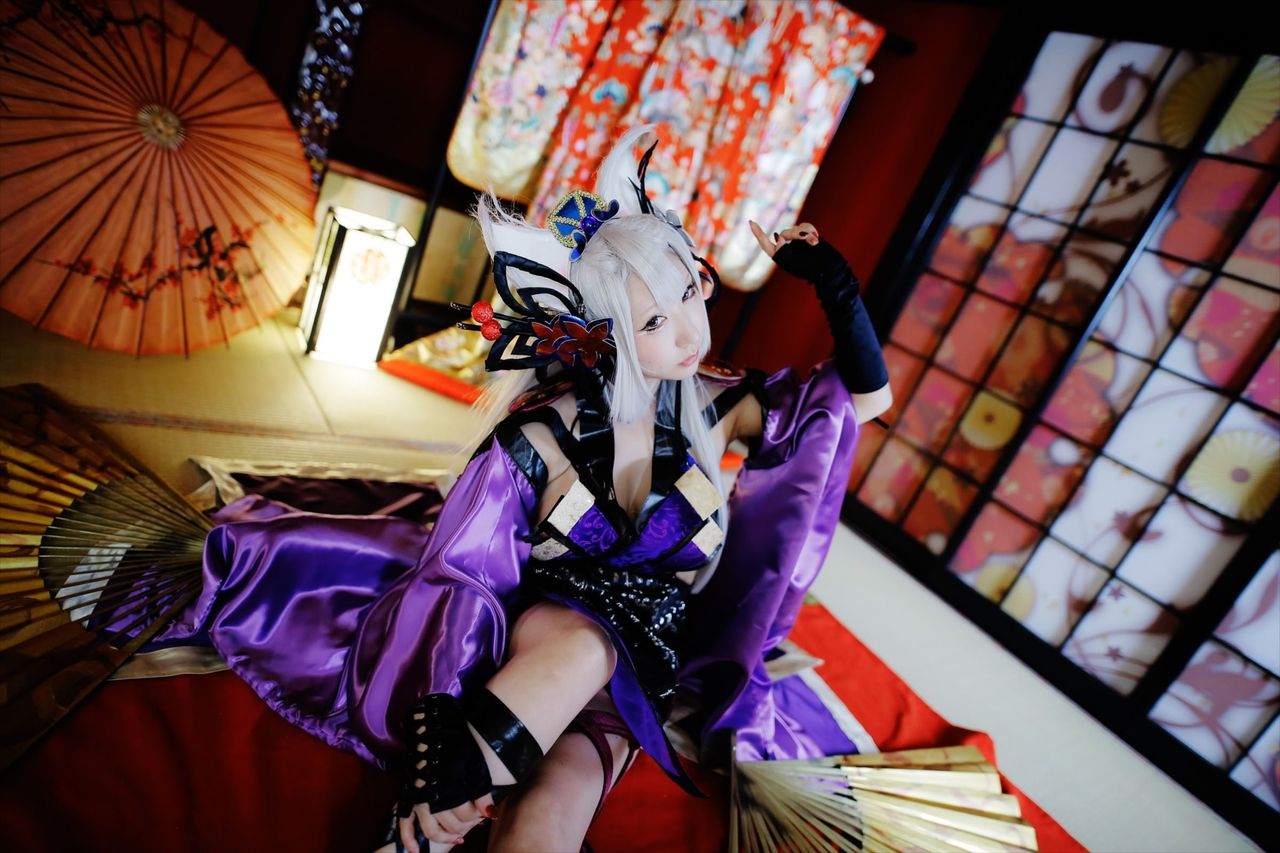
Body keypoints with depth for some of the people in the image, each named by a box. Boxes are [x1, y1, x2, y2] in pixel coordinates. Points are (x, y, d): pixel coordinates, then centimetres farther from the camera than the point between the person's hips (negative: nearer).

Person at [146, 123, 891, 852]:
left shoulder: (718, 407, -6)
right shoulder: (541, 438, -16)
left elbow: (868, 395, 1)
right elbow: (458, 574, -17)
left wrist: (833, 282, -12)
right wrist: (444, 732, -30)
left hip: (639, 670, 2)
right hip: (527, 640, -1)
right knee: (579, 646, -39)